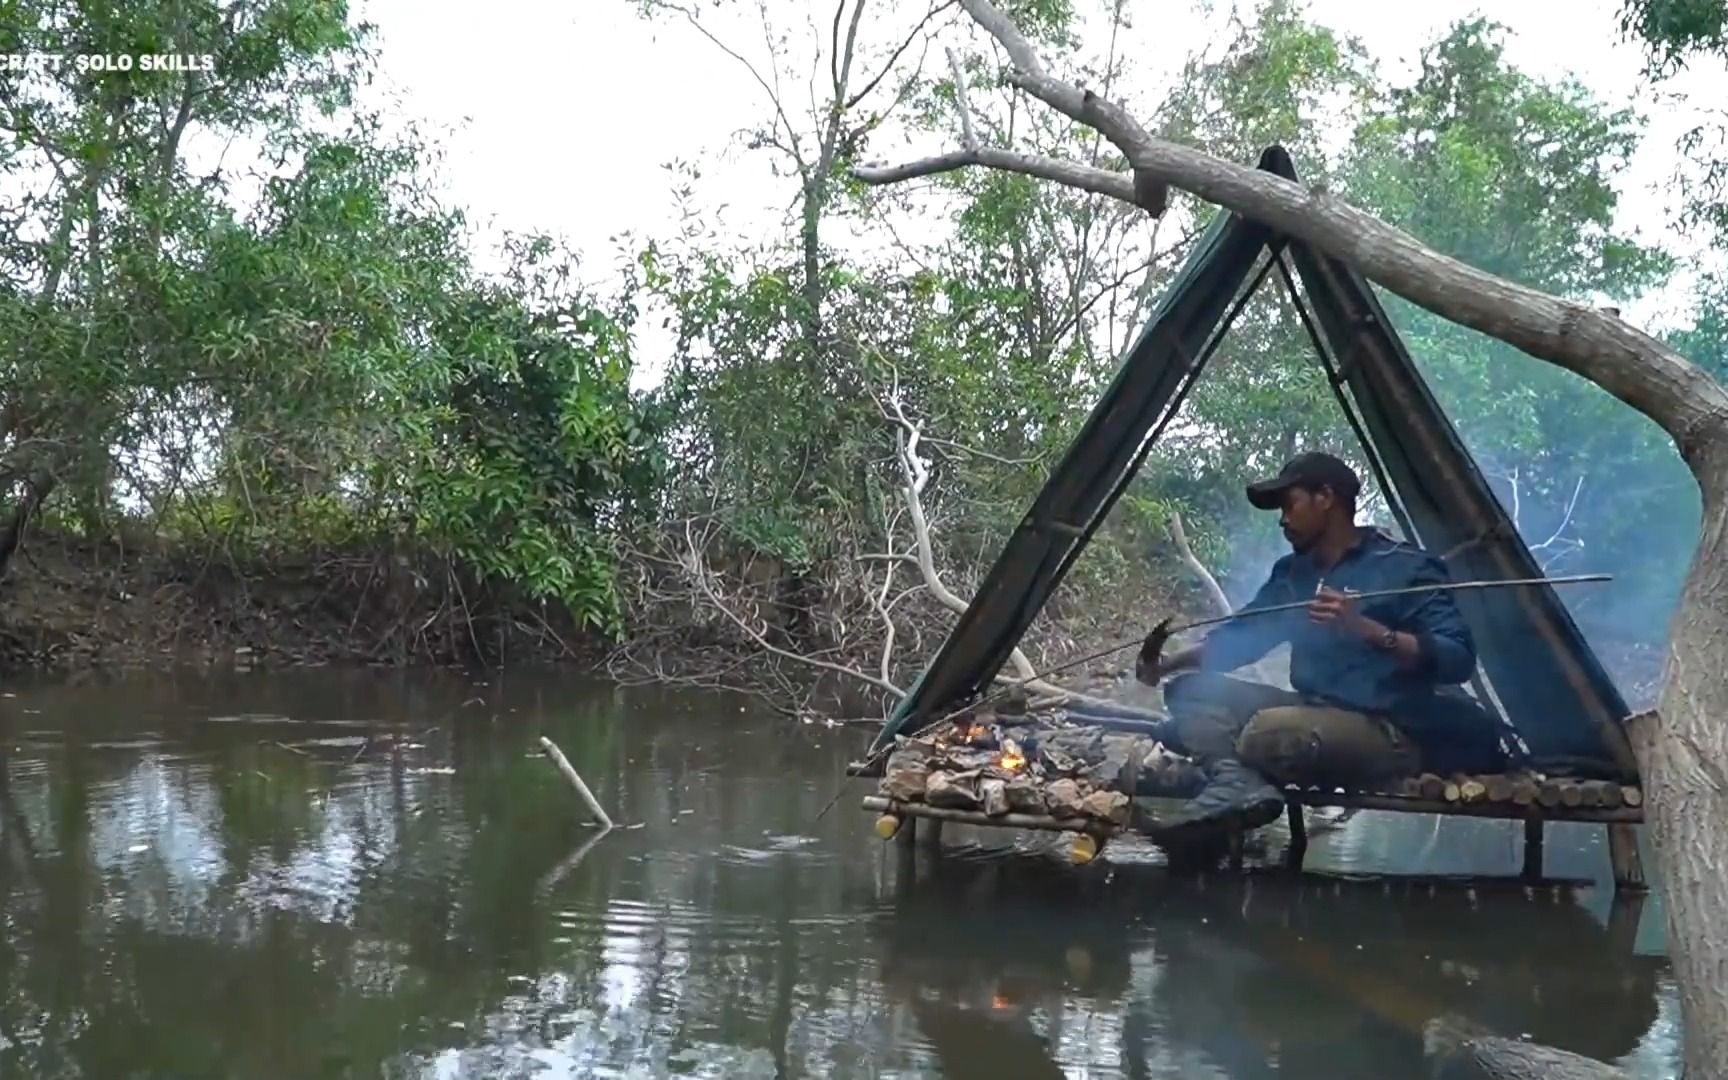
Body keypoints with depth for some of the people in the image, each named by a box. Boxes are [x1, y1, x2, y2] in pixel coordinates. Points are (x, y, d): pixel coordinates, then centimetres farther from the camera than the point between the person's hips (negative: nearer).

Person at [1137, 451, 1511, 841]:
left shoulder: (1403, 567, -8)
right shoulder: (1292, 573, 14)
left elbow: (1457, 658, -16)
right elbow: (1237, 638, 19)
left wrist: (1366, 628, -28)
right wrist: (1168, 664, 1)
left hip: (1388, 735, -8)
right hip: (1315, 716, 9)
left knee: (1269, 732, -38)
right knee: (1191, 689, -4)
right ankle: (1237, 785, -29)